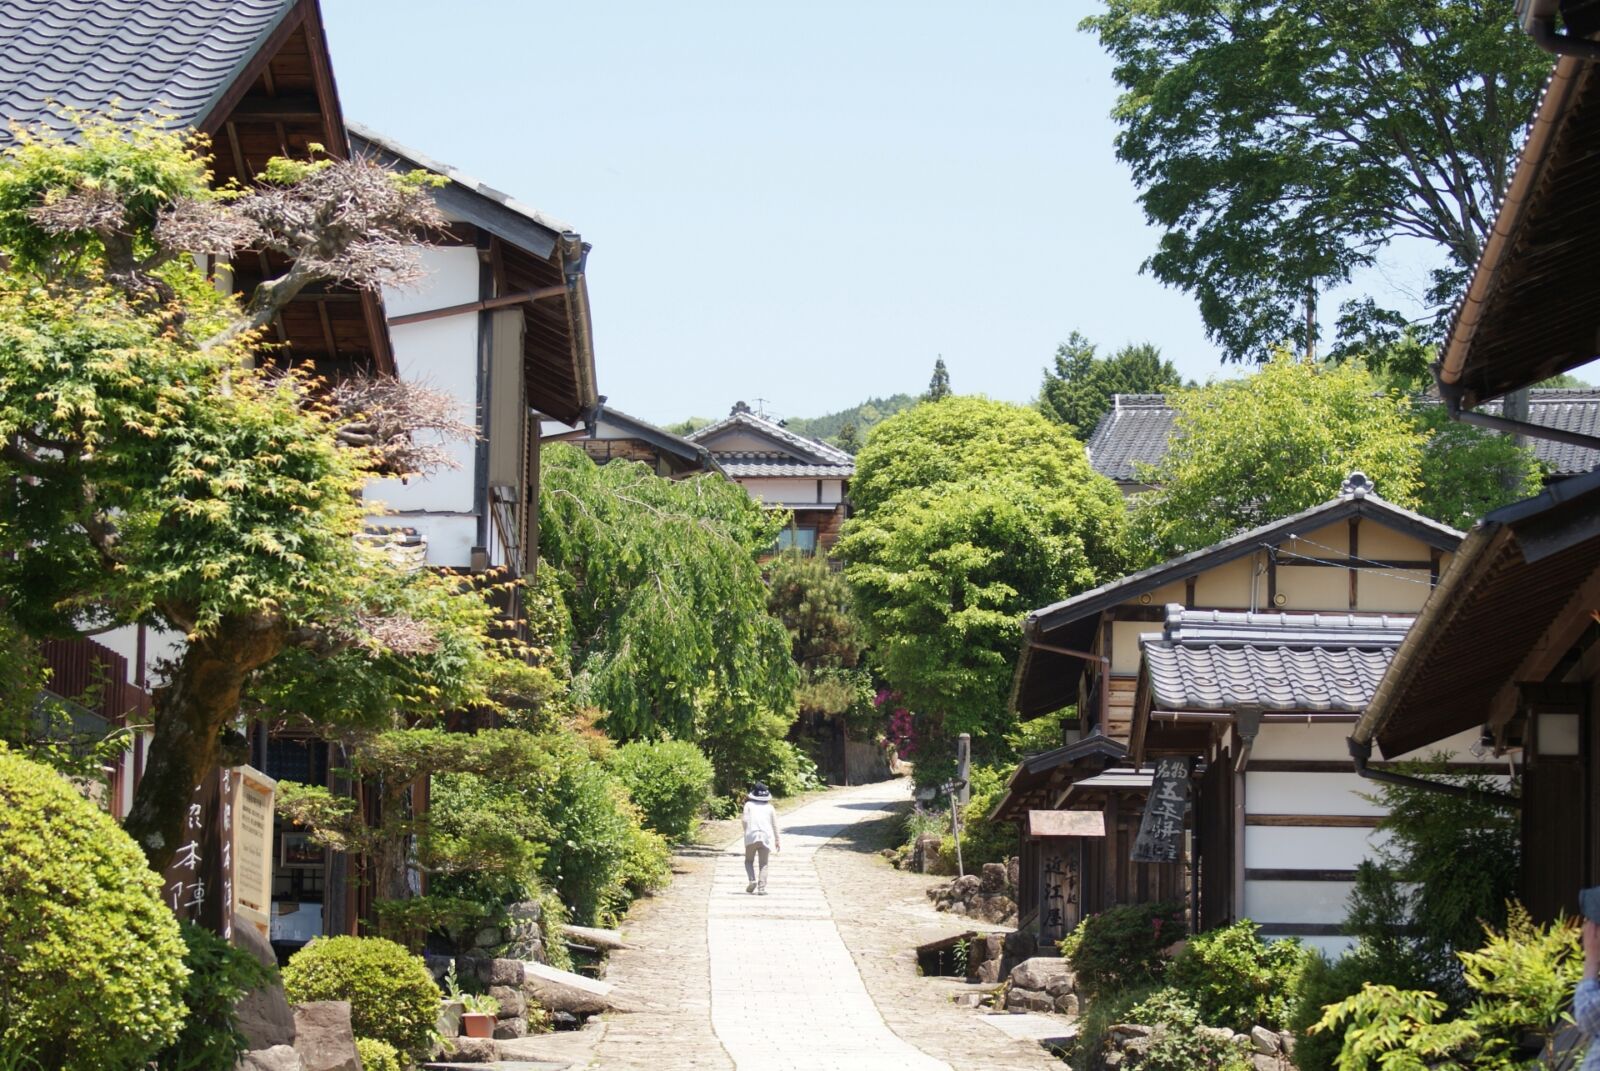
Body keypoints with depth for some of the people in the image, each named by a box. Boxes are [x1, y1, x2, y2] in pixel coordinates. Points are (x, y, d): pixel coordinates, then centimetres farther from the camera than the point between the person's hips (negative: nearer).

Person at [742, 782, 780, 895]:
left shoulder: (749, 805, 6)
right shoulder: (769, 807, 12)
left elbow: (745, 820, -3)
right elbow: (774, 825, 15)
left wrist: (746, 833, 11)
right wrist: (777, 840, 23)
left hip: (752, 836, -1)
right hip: (766, 837, 1)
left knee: (749, 860, 13)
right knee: (763, 864, 4)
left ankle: (752, 880, -11)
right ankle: (761, 888, -8)